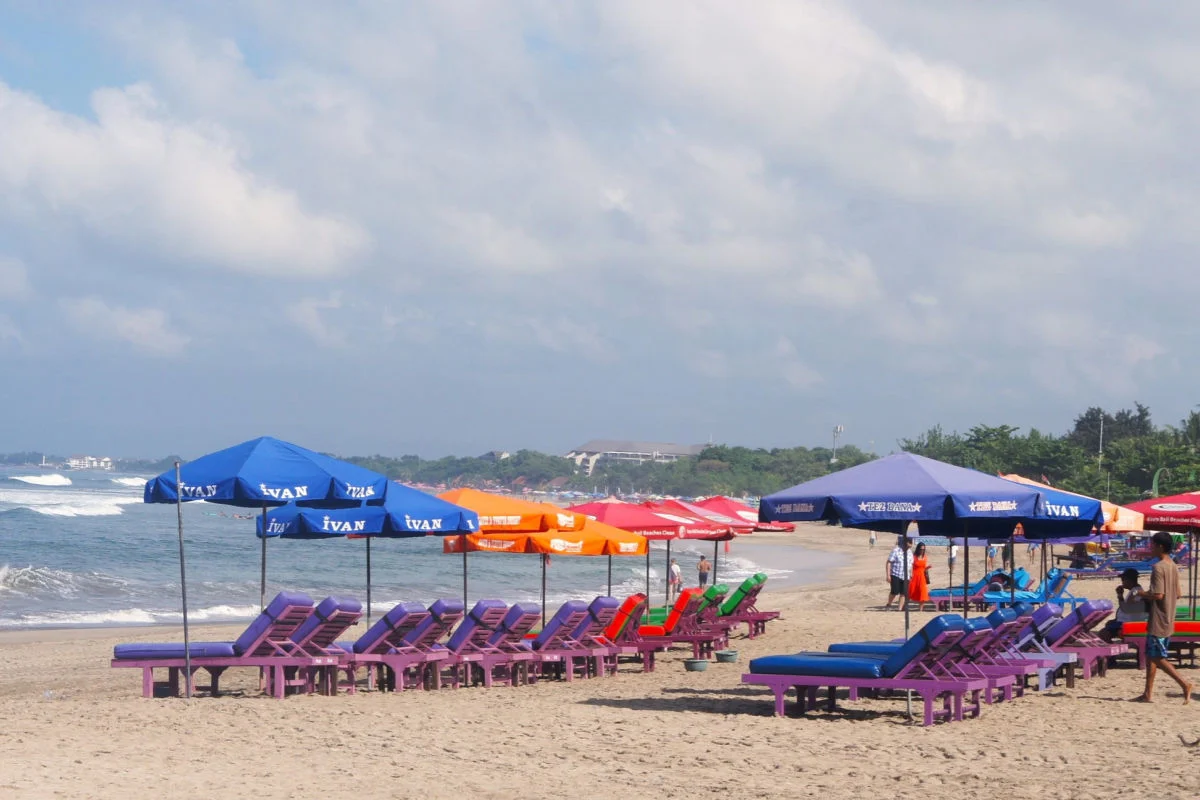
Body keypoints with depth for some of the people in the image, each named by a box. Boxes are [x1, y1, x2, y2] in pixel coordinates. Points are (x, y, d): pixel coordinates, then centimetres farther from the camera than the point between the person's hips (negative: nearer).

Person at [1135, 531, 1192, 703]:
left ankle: (1184, 684, -11)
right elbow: (1177, 594, 16)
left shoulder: (1158, 567, -17)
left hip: (1158, 622, -9)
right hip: (1169, 621, 9)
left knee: (1157, 658, -5)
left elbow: (1158, 594, -24)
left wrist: (1142, 594, -6)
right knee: (1150, 656, 13)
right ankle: (1148, 694, 14)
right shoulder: (1174, 567, 11)